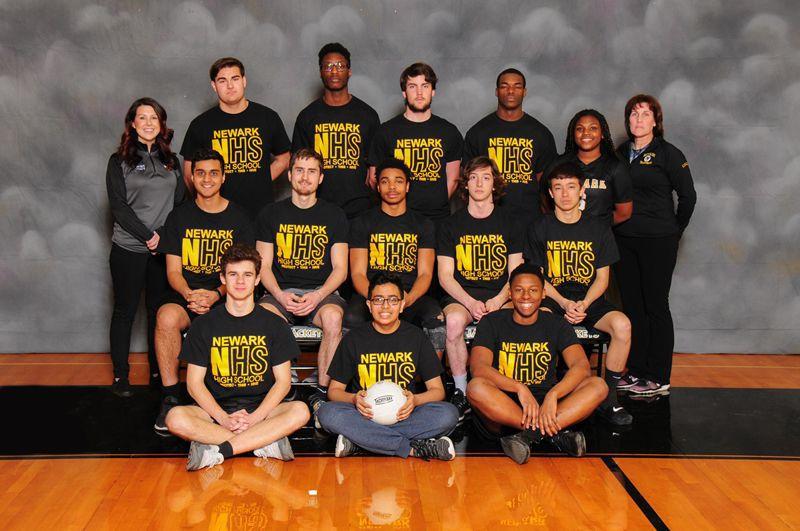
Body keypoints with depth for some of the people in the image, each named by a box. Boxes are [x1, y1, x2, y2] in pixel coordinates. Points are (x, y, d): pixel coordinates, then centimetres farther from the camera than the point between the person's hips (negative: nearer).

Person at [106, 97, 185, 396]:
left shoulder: (170, 160, 13)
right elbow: (119, 207, -6)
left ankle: (158, 372, 14)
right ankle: (120, 375, 11)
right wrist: (149, 236, -13)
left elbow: (181, 202, 8)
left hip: (165, 249, 3)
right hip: (129, 249, -3)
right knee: (125, 311, 4)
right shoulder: (119, 161, 2)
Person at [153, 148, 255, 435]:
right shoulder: (179, 216, 9)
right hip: (185, 292, 1)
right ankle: (170, 397, -20)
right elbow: (173, 271, 5)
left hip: (226, 295, -1)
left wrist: (216, 295, -18)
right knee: (166, 317, -33)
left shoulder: (238, 218, 7)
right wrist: (189, 294, -18)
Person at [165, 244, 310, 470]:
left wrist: (255, 417, -14)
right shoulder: (204, 324, 5)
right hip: (216, 410, 0)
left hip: (261, 410, 0)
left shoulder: (274, 324, 5)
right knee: (175, 418, -30)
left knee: (300, 411, -30)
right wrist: (224, 418, -15)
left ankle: (216, 450, -27)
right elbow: (194, 382, 1)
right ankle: (267, 441, -25)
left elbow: (283, 380, 2)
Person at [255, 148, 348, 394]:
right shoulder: (271, 214, 13)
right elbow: (264, 266, 8)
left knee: (333, 317, -35)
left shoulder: (334, 215, 11)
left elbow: (340, 269, 6)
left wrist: (318, 296, -13)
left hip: (322, 291, 0)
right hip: (280, 292, 1)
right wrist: (281, 296, -12)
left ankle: (323, 390, -23)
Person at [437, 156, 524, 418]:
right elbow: (445, 275, 2)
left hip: (501, 295, 1)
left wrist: (496, 303, -12)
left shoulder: (508, 223, 12)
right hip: (461, 295, 0)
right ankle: (461, 392, -19)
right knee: (454, 321, -35)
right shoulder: (452, 224, 9)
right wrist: (471, 303, -15)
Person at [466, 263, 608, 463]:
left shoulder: (556, 325, 7)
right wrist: (520, 388, -29)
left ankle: (527, 434, -32)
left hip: (546, 404, 2)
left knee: (598, 385, -20)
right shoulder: (491, 323, 2)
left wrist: (552, 395, -28)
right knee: (476, 387, -34)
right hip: (502, 407, -2)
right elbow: (479, 368, -14)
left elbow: (582, 366, -9)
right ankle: (554, 434, -32)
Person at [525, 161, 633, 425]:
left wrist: (583, 305, -13)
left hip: (590, 300, 1)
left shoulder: (598, 229, 8)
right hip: (552, 298, -1)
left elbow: (602, 278, 6)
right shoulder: (540, 229, 5)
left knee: (622, 324, -29)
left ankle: (608, 397, -15)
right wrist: (564, 304, -13)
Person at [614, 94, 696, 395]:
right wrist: (617, 227, 8)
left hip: (657, 242, -5)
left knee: (656, 306, -2)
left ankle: (658, 378, 4)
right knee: (631, 305, 8)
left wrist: (674, 232, 1)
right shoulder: (620, 154, 12)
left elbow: (688, 196, -2)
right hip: (624, 240, 5)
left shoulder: (668, 154, -3)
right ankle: (635, 371, 18)